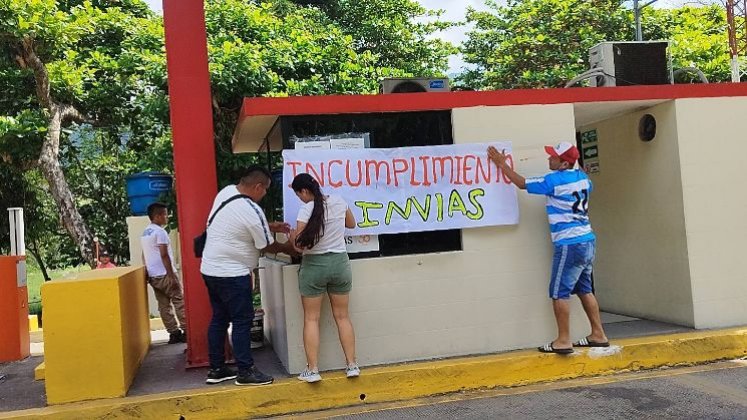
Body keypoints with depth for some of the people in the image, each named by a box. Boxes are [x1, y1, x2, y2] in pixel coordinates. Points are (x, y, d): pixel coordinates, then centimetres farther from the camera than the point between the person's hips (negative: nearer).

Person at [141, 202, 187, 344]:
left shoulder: (145, 233, 14)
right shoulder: (160, 231, -14)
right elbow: (164, 255, -19)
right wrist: (172, 275, -19)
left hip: (153, 276, 9)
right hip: (165, 274, -8)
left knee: (164, 305, 6)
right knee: (179, 302, -3)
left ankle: (174, 333, 7)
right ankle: (186, 331, -4)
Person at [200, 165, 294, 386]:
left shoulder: (226, 192, 3)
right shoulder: (253, 212, -22)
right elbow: (268, 247, -8)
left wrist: (270, 226, 16)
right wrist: (289, 248, 9)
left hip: (210, 268, 9)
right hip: (232, 273, -9)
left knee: (219, 318, 15)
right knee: (242, 321, 0)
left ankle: (216, 369, 22)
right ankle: (245, 372, 6)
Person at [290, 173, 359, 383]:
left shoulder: (306, 210, -15)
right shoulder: (339, 201, 1)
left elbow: (300, 245, -14)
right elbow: (351, 224, 19)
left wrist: (293, 236, 6)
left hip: (314, 265, -4)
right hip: (340, 262, 5)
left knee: (311, 319, 6)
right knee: (342, 316, 13)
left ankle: (312, 370, 6)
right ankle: (352, 365, 15)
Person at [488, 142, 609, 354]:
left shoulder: (554, 181, -12)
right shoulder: (581, 177, 9)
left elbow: (522, 183, -3)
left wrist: (502, 164, 7)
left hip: (569, 244, -8)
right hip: (587, 240, 8)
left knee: (559, 292, -2)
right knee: (584, 289, 15)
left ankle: (563, 341, 0)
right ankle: (598, 335, 19)